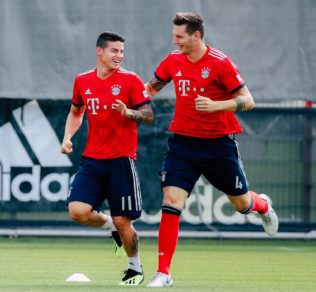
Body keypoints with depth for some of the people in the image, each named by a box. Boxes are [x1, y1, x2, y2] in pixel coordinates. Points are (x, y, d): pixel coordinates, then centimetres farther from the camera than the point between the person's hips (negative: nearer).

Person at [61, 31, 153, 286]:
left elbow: (149, 115, -3)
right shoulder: (82, 81, 9)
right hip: (92, 160, 3)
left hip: (122, 160, -3)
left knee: (122, 221, -3)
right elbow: (76, 112, 25)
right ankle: (110, 225, 18)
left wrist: (128, 113, -22)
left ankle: (136, 268, 20)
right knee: (78, 211, -14)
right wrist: (68, 137, 10)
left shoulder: (130, 80, -3)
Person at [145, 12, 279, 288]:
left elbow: (247, 100, -14)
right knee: (171, 202, -13)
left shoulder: (220, 63, -15)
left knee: (242, 203, 13)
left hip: (218, 143, -3)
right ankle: (163, 273, -11)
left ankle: (263, 205, 53)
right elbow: (150, 88, 17)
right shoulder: (173, 61, 0)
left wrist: (215, 105, -30)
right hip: (183, 142, 3)